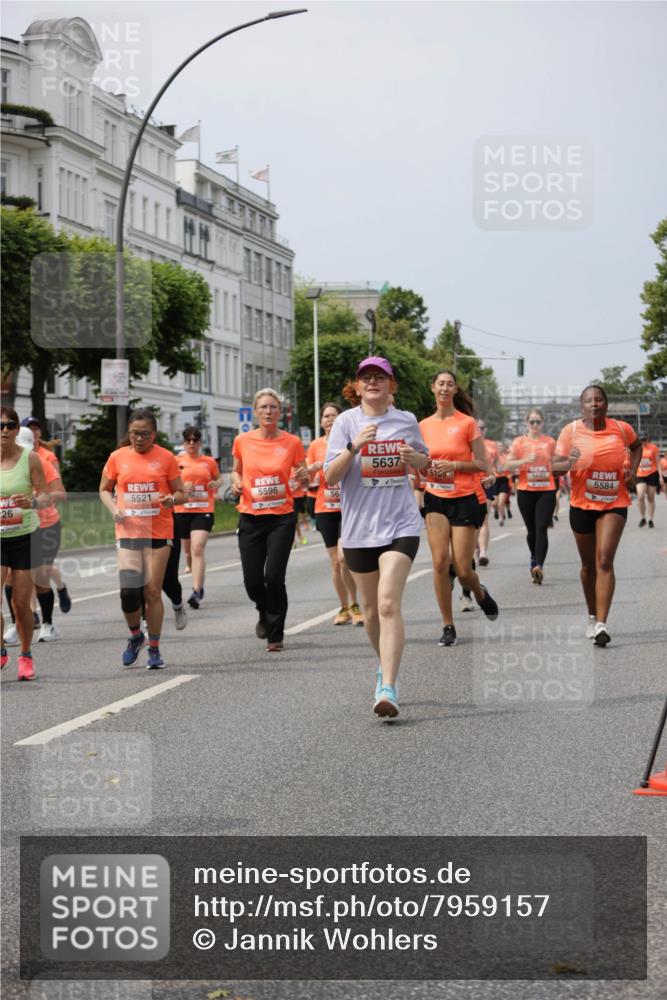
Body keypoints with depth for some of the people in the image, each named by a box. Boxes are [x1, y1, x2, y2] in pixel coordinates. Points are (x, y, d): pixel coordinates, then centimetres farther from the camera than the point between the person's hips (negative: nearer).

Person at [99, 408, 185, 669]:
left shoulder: (166, 458, 1)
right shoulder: (117, 457, 4)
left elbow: (181, 493, 8)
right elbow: (104, 489, 14)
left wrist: (172, 499, -15)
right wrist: (113, 508, -5)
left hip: (159, 533, -1)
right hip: (128, 531, 1)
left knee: (152, 591, 0)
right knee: (129, 589, -12)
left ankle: (154, 650, 12)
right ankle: (135, 635, 16)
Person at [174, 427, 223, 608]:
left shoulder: (209, 462, 6)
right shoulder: (177, 461, 4)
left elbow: (219, 478, 21)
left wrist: (216, 484, -2)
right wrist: (182, 487, -15)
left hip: (204, 510, -2)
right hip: (182, 511, 2)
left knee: (198, 549, -17)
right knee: (189, 551, 12)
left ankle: (196, 592, -21)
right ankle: (199, 585, 34)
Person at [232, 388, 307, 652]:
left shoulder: (292, 442, -2)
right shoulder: (242, 441, 2)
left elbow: (302, 477, 9)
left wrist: (304, 477, -14)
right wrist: (236, 482, -3)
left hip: (282, 518, -2)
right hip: (250, 518, 2)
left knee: (274, 577, -11)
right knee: (252, 581, 0)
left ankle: (276, 635, 7)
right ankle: (265, 613, 35)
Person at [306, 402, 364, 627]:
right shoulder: (316, 446, 7)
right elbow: (307, 479, 12)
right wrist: (313, 468, -9)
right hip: (325, 509, 3)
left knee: (343, 557, -17)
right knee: (335, 562, 6)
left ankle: (354, 605, -5)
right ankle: (344, 608, 17)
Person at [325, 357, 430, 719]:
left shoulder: (406, 420, 6)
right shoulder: (346, 421, -1)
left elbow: (424, 461, 22)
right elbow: (329, 477, -7)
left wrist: (414, 457, -1)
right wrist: (353, 447, -22)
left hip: (400, 523, -1)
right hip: (359, 526, 1)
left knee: (389, 603, -17)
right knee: (371, 610, 11)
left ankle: (388, 689, -20)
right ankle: (385, 664, 39)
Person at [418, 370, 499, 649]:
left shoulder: (467, 423, -3)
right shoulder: (424, 425, 7)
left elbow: (483, 464, -4)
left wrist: (453, 465, -16)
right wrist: (423, 467, -5)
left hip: (463, 500, -2)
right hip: (435, 499, 2)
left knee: (463, 570, -2)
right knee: (440, 562, -9)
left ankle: (480, 594, 34)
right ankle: (448, 626, 2)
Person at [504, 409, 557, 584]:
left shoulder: (550, 442, 6)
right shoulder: (519, 442, 2)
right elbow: (508, 465, -5)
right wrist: (525, 460, -18)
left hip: (546, 490, -1)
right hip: (525, 491, 1)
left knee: (541, 529, -13)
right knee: (531, 529, 11)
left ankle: (539, 566, -22)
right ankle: (534, 558, 36)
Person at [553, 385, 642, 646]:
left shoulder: (621, 429, -3)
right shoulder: (571, 430, -6)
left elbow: (636, 446, 19)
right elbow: (555, 464, -9)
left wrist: (633, 470, 4)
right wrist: (569, 463, -31)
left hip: (614, 504, -1)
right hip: (582, 505, 1)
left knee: (604, 560, -16)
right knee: (588, 564, 13)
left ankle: (601, 624, -21)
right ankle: (592, 617, 34)